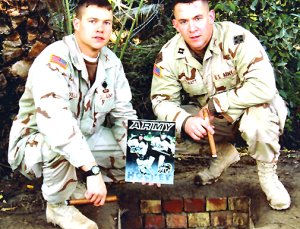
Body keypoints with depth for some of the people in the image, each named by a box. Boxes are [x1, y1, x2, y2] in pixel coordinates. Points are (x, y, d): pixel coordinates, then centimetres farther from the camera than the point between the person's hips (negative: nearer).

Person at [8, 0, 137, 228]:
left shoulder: (112, 62, -5)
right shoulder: (53, 60, -28)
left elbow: (124, 114, -2)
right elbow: (55, 122, -41)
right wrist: (93, 170, -46)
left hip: (86, 138, 7)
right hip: (35, 141, -6)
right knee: (59, 147, -39)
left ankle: (73, 181, 9)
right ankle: (58, 207, -10)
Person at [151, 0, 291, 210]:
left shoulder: (236, 39, -29)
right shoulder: (169, 55, -13)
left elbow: (263, 87, -37)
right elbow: (162, 100, -10)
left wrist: (214, 104, -27)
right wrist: (185, 121, -32)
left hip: (255, 111, -5)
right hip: (211, 118, 5)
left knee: (259, 112, -37)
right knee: (172, 121, -17)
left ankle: (267, 173, -8)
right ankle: (224, 153, 8)